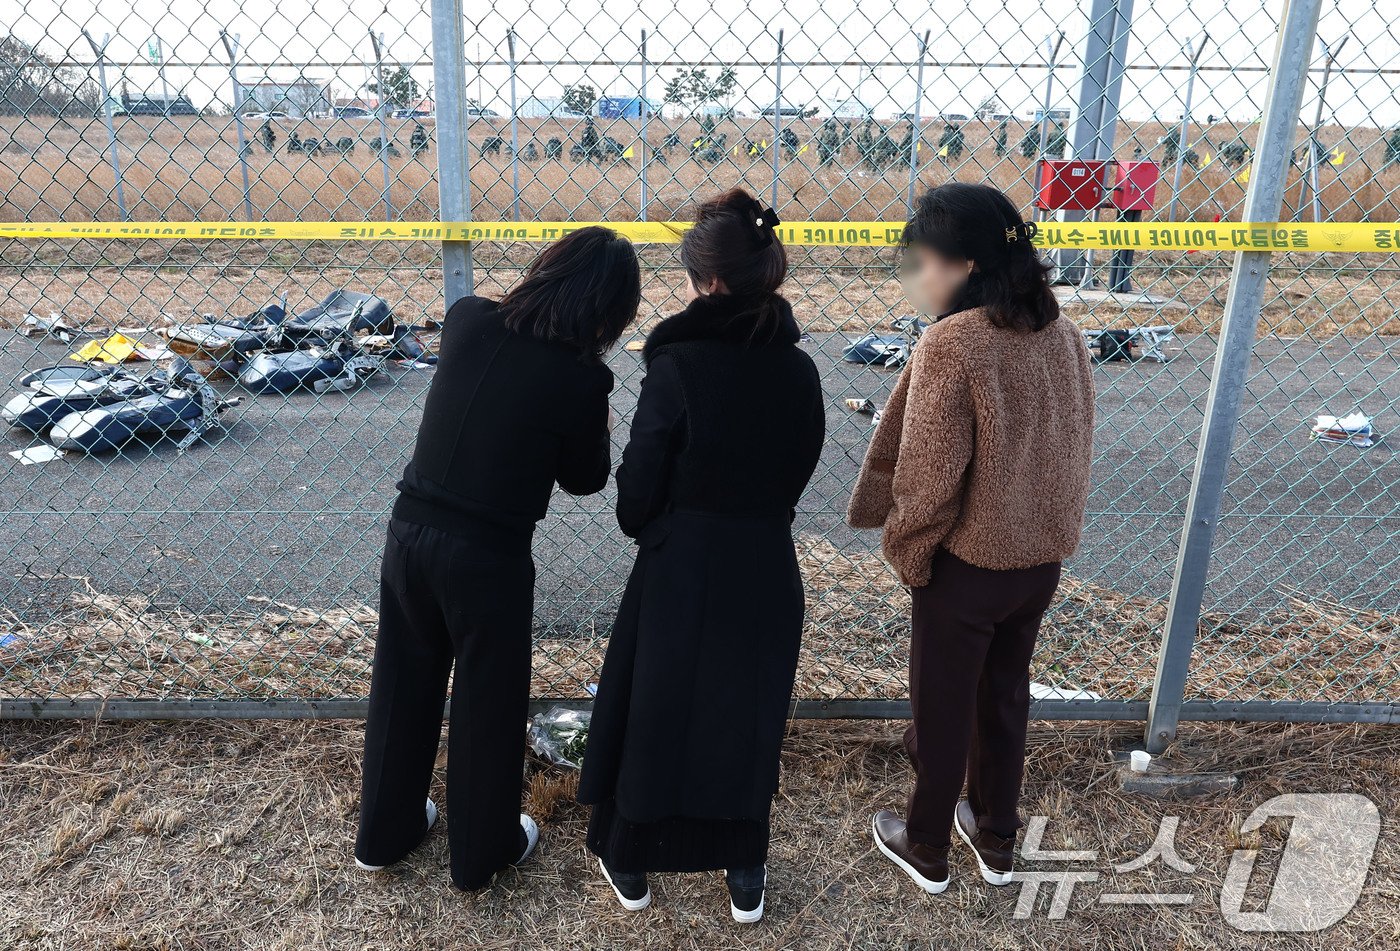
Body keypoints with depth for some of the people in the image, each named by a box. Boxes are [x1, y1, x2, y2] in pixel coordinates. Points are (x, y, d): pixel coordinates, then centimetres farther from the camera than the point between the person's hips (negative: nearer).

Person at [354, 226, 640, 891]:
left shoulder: (466, 319, -3)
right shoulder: (582, 378, -17)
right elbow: (583, 480, -2)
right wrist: (598, 424, 15)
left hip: (410, 531, 5)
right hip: (487, 558, -5)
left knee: (402, 687, 22)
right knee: (487, 706, 16)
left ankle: (384, 834, 44)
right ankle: (482, 852, 38)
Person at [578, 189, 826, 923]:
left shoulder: (676, 367, -17)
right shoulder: (798, 370, -3)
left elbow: (637, 491, -13)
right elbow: (798, 472, 6)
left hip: (681, 569, -3)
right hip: (765, 569, 4)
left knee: (653, 709, 16)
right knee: (747, 713, 19)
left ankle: (631, 865, 36)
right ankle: (745, 877, 34)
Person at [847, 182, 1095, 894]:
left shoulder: (951, 343, -23)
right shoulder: (1061, 333, -1)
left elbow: (928, 475, -21)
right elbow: (1070, 447, 7)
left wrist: (905, 550, -5)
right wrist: (1047, 529, 17)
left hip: (967, 564, -6)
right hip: (1041, 557, 7)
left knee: (942, 710, 13)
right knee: (1006, 699, 23)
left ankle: (927, 853, 34)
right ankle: (996, 843, 41)